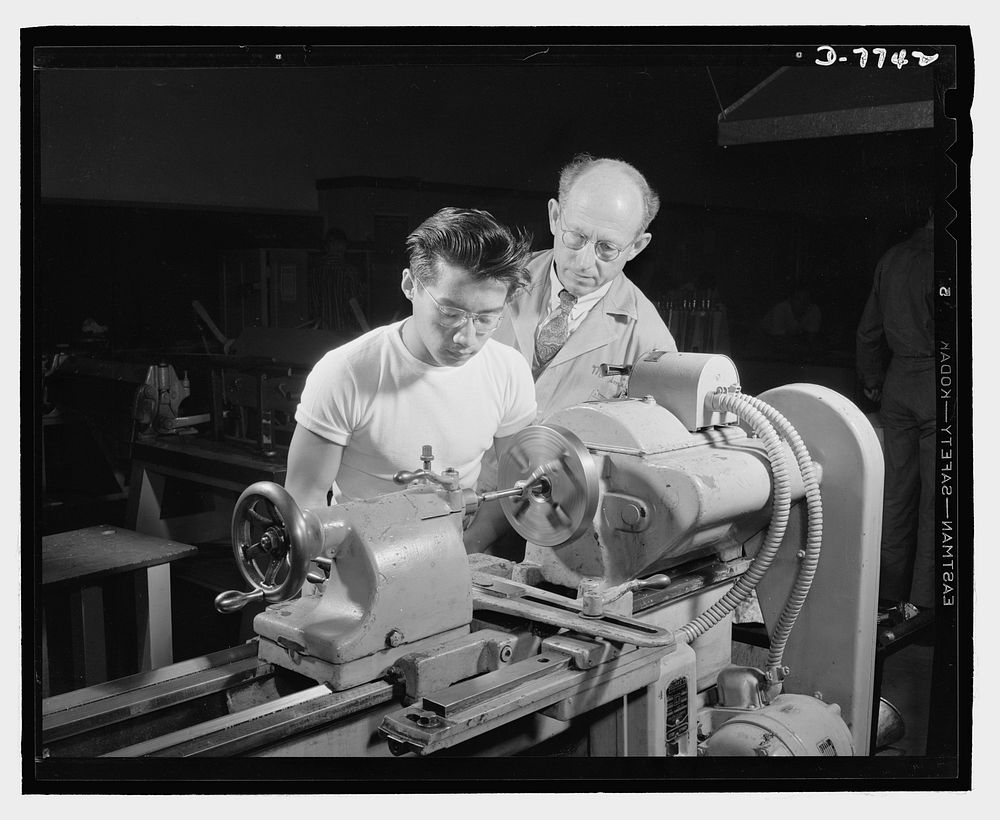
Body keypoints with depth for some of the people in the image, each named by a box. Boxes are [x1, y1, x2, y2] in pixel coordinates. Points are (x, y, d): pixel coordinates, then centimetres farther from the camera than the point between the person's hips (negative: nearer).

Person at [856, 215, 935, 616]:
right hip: (936, 385, -6)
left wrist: (871, 380, 24)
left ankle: (891, 591, 19)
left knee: (896, 489, 11)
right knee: (936, 494, 1)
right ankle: (922, 599, 5)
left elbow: (869, 330, 14)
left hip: (898, 383, 6)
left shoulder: (892, 258, 8)